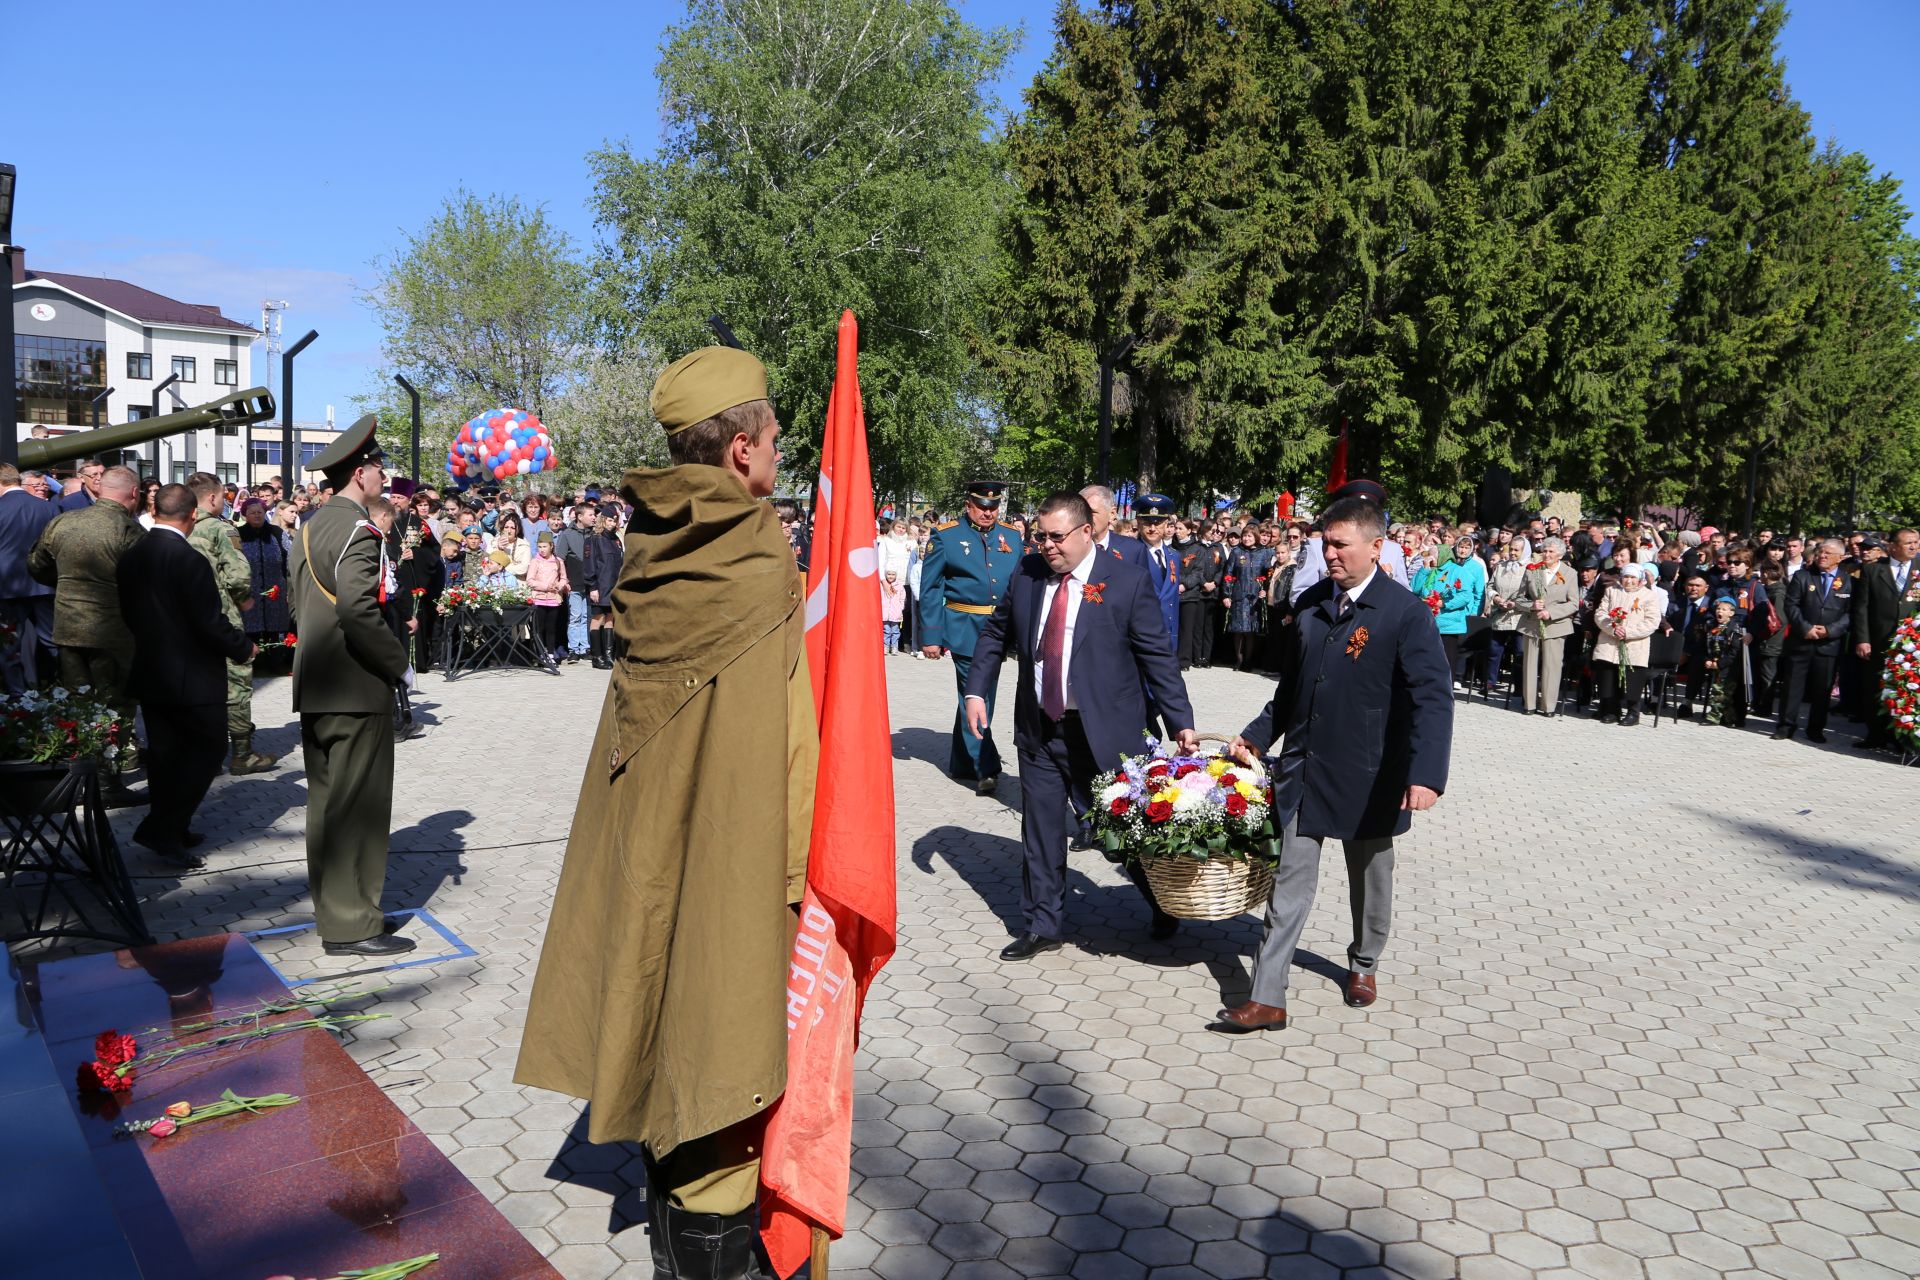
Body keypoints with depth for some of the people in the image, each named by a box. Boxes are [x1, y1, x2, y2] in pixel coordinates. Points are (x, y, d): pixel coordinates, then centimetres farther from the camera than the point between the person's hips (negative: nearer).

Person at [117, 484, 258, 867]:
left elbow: (129, 613, 13)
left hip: (149, 674, 8)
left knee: (164, 752, 15)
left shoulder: (131, 557, 4)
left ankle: (170, 831, 24)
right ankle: (163, 828, -2)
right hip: (192, 677, -8)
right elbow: (211, 623, -20)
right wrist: (244, 648, -4)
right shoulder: (189, 560, -21)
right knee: (208, 748, 3)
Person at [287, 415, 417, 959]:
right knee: (359, 807, -3)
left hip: (314, 687, 10)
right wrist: (398, 664, -15)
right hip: (357, 689, -10)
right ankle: (353, 924, 3)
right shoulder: (355, 530, -16)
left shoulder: (309, 528, 15)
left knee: (327, 804, 15)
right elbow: (359, 610, -26)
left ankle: (331, 910, 25)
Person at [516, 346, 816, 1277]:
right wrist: (794, 868, -9)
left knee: (664, 1031, 18)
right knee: (722, 1030, 5)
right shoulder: (761, 570, -18)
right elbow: (783, 742, -17)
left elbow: (637, 719, 9)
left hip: (647, 838, 7)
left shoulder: (651, 555, 3)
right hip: (731, 852, -7)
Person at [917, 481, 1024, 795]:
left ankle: (962, 764, 28)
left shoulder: (1012, 536, 9)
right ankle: (985, 769, 0)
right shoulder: (946, 536, -2)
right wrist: (931, 636, -7)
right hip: (965, 629, -4)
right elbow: (930, 589, -3)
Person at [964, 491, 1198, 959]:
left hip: (1101, 732, -4)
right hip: (1038, 727, 4)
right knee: (1040, 831, 10)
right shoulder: (1028, 572, 2)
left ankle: (1164, 903, 34)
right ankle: (1042, 927, 25)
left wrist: (1181, 722, -10)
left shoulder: (1127, 579, -10)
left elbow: (1157, 655, -8)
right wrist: (976, 690, 7)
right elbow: (996, 634, 15)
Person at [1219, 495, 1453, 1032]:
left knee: (1370, 879, 17)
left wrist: (1425, 774, -30)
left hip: (1366, 776, -4)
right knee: (1289, 883, 4)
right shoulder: (1309, 605, 5)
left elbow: (1432, 698, -19)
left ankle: (1364, 963, 42)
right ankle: (1267, 998, 7)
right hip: (1302, 768, 4)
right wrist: (1255, 738, 9)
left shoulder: (1406, 613, -12)